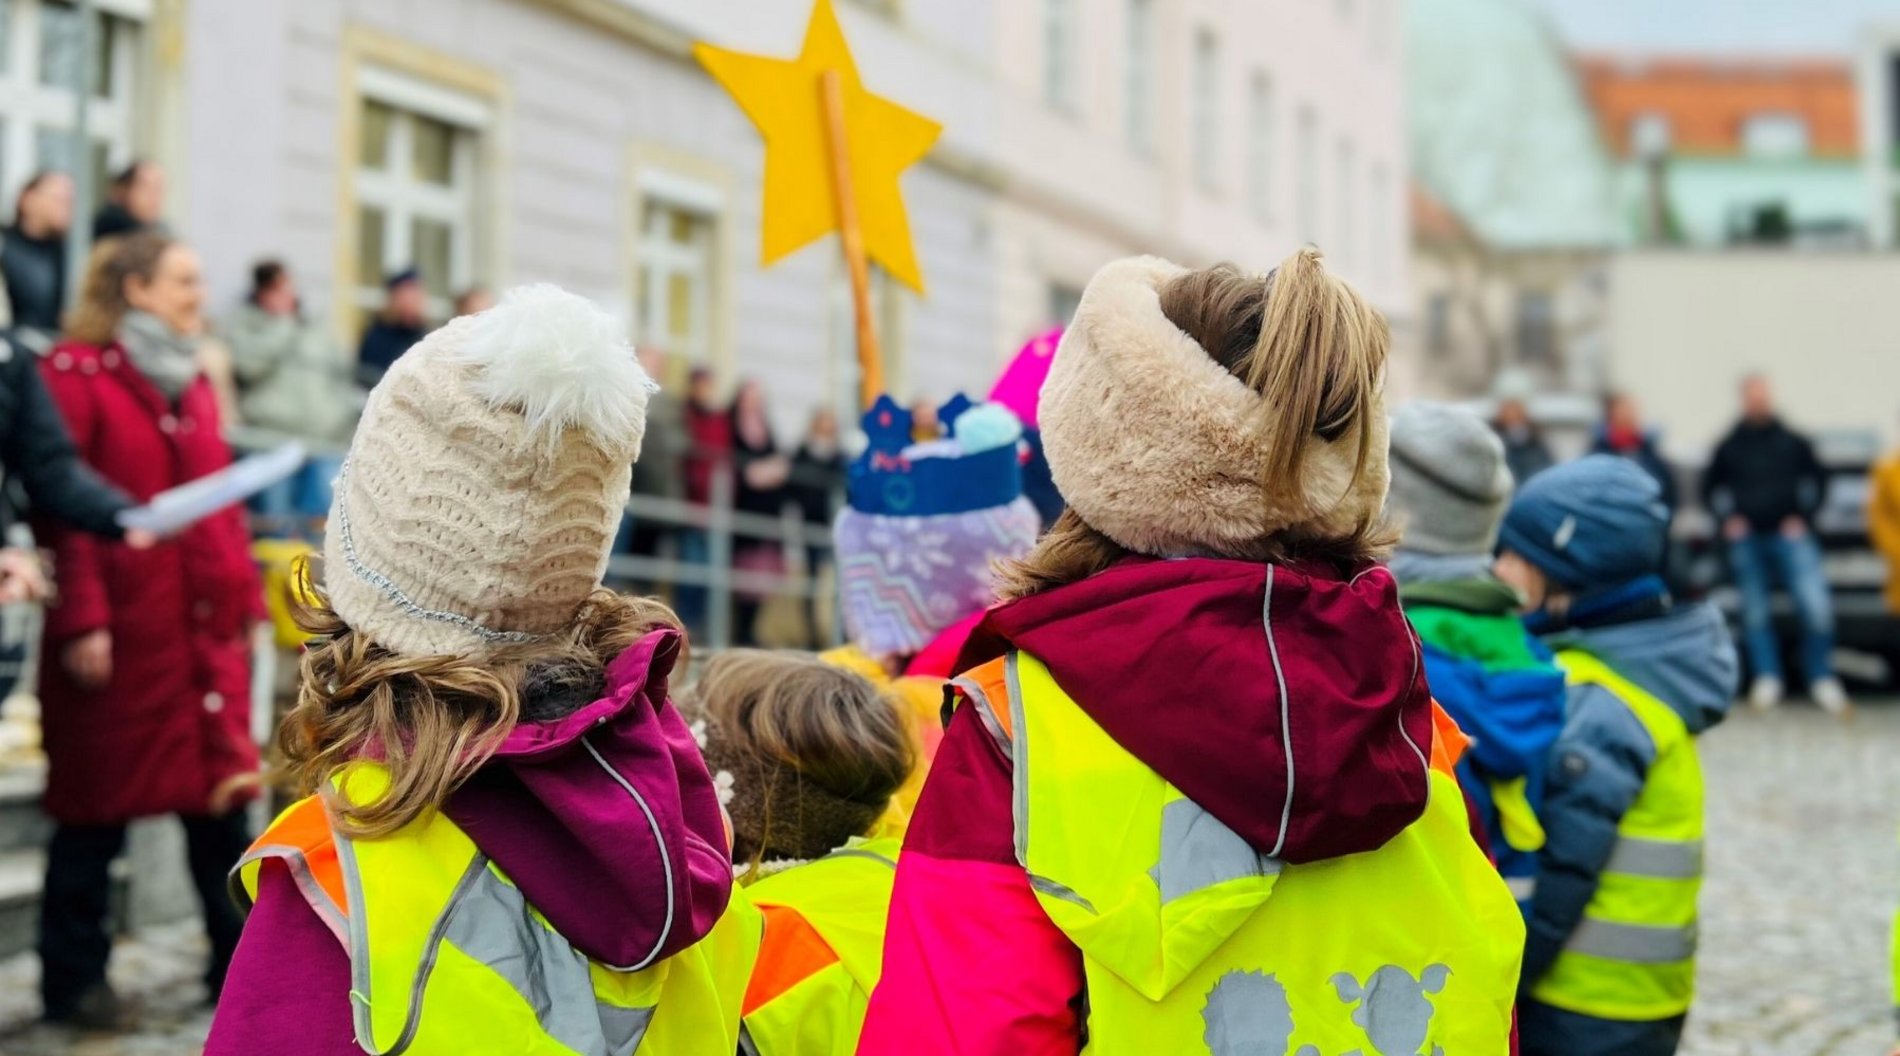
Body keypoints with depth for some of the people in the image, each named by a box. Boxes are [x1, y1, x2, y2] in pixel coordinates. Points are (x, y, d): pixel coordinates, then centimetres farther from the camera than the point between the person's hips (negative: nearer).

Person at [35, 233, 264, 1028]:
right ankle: (73, 982, 15)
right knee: (96, 808, 4)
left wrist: (245, 596, 12)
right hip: (119, 633, -6)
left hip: (203, 627, 7)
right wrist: (81, 619, -18)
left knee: (222, 793, 7)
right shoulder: (75, 374, -7)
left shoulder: (192, 382, 17)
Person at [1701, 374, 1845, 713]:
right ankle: (1767, 678, 12)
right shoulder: (1730, 447, 8)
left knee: (1816, 605, -14)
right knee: (1756, 612, 3)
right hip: (1747, 539, 1)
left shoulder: (1793, 442, 6)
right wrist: (1726, 518, 1)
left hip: (1790, 534, -1)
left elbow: (1818, 480, 12)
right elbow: (1710, 489, 15)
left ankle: (1821, 678, -2)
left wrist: (1803, 516, 1)